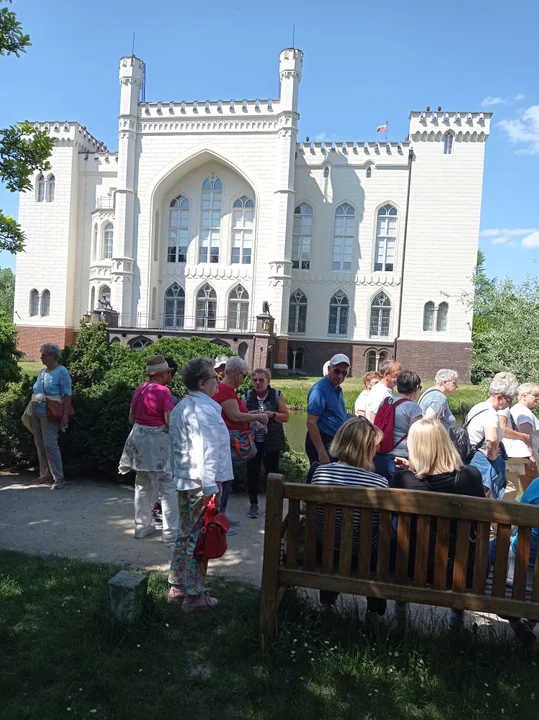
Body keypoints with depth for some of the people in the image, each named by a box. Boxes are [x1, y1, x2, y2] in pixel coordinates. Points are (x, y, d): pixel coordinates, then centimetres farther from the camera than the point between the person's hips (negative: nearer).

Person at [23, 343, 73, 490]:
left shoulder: (62, 372, -8)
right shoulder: (43, 371, 15)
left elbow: (66, 394, -13)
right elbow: (35, 392, 21)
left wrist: (66, 414, -20)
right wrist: (31, 410, 18)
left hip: (49, 414, -8)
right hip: (36, 413, 8)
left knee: (50, 445, -11)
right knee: (40, 445, 11)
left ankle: (59, 478, -6)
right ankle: (45, 474, 22)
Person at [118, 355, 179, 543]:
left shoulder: (139, 390, 8)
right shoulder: (163, 391, -15)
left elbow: (132, 418, 15)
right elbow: (170, 421, -19)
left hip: (139, 440, 8)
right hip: (157, 442, -8)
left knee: (143, 485, 19)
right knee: (168, 487, 0)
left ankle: (142, 526, 29)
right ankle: (171, 532, 3)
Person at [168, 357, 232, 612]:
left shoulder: (181, 407, 13)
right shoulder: (203, 410, -19)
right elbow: (205, 452, -24)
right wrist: (211, 488, -22)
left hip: (184, 481, 10)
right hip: (201, 483, -10)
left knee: (185, 535, 19)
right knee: (199, 539, 2)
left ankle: (177, 587, 30)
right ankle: (194, 595, 13)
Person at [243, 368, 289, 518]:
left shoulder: (276, 395, 0)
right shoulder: (247, 395, 3)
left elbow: (286, 416, 0)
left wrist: (271, 414, -16)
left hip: (272, 442, -1)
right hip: (252, 441, 1)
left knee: (272, 472, 3)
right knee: (252, 472, 2)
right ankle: (253, 504, 18)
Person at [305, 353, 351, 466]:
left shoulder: (337, 389, 10)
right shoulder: (320, 389, -18)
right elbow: (311, 423, -24)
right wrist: (321, 452, -28)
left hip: (335, 443, 9)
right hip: (322, 443, -9)